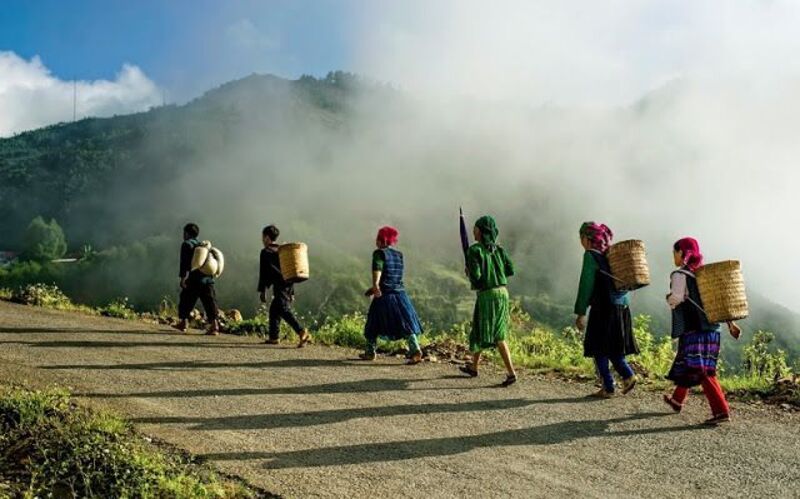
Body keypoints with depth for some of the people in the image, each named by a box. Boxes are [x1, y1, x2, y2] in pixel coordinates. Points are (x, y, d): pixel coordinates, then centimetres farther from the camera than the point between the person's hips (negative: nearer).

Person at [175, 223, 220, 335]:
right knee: (210, 303, -2)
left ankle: (184, 323, 21)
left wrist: (183, 278, -14)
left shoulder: (187, 244, -1)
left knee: (186, 302, 12)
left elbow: (185, 263, -12)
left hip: (193, 280, -5)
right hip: (207, 279, 5)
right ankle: (214, 325, -12)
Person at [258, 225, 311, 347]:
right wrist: (292, 292, 26)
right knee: (274, 309, 20)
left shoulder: (266, 252, -2)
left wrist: (262, 290, -4)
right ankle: (273, 337, 24)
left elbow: (264, 272, -7)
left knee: (284, 310, -16)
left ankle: (302, 333, -31)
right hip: (289, 285, 8)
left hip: (280, 286, -8)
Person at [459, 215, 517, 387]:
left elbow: (475, 276, -18)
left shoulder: (474, 250, -12)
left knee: (496, 336, -1)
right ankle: (474, 367, 30)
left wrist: (469, 273, 4)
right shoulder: (499, 249, 5)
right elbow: (510, 270, 4)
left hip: (487, 295, -6)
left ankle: (511, 372, -7)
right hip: (502, 292, 6)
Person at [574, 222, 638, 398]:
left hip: (604, 307, -8)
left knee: (599, 349, 2)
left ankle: (608, 388, 4)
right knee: (612, 346, 19)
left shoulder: (591, 255, -10)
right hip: (621, 305, 8)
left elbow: (586, 285, -13)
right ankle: (628, 375, 9)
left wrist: (580, 313, -11)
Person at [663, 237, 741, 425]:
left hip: (693, 330, -8)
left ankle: (722, 410, -18)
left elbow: (676, 298, -21)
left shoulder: (680, 275, -8)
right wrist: (731, 323, 14)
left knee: (701, 371, -9)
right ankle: (677, 400, 38)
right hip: (711, 329, 8)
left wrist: (668, 298, 2)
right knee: (687, 366, 22)